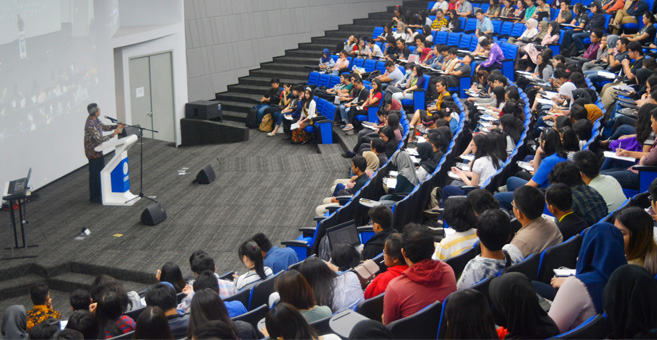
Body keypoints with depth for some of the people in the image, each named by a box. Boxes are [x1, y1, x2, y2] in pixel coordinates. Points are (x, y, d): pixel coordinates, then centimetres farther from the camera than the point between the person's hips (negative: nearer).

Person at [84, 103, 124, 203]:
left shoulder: (95, 120, 1)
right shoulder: (90, 125, -29)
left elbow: (103, 127, 16)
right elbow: (100, 139, -31)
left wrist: (116, 126, 5)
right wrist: (113, 134, -30)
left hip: (98, 150, 10)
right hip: (93, 152, -10)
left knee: (101, 171, 19)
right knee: (95, 174, 3)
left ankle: (100, 193, 33)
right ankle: (94, 196, 16)